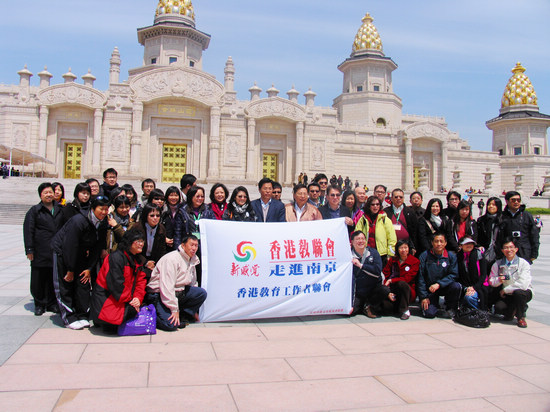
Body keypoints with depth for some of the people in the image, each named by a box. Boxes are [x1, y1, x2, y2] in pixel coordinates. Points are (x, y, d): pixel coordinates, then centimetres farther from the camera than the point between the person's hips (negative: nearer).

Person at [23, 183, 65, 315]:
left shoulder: (60, 210, 13)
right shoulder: (34, 211, 3)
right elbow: (28, 231, -1)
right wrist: (29, 250, -7)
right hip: (40, 253, -3)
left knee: (54, 279, 7)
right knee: (38, 279, 1)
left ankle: (52, 303, 17)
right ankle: (39, 304, 14)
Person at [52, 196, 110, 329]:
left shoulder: (103, 224, -8)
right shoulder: (78, 221, -29)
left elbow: (98, 247, -1)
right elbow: (69, 246, -25)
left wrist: (89, 268, -5)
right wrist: (70, 270, -19)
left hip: (79, 254, 6)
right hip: (62, 251, -6)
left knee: (83, 282, 2)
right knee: (65, 285, -4)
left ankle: (82, 316, 10)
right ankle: (69, 318, 3)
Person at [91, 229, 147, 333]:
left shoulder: (137, 260, 13)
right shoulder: (116, 257, -16)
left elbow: (141, 281, 7)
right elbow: (116, 284, -21)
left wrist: (138, 298, -10)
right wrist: (130, 300, -16)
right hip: (105, 299, -9)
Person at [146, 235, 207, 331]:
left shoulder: (192, 260, 9)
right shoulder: (171, 259, -19)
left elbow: (193, 283, 17)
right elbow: (166, 287, -25)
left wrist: (193, 310, 15)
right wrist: (174, 309, -24)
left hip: (178, 291, 8)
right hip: (159, 294, -8)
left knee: (202, 293, -12)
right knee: (171, 325, -25)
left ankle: (182, 316, -4)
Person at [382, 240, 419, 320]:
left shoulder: (415, 261, -1)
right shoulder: (392, 260, 10)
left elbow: (407, 278, -11)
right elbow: (385, 274, 1)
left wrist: (391, 280, -21)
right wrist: (384, 283, -21)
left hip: (409, 291, -3)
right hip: (393, 290, 3)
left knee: (402, 283, -35)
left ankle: (404, 310, -17)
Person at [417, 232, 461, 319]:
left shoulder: (451, 256, -2)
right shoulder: (424, 256, -5)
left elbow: (454, 275, -8)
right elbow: (420, 277, -6)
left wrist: (439, 284, -23)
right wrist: (423, 297, -10)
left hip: (444, 287, 2)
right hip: (429, 289, -1)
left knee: (456, 286, -30)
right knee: (429, 313, -19)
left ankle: (451, 308, -3)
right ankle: (435, 304, 18)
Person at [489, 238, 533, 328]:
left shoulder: (524, 263, -13)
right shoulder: (497, 264, -2)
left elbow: (523, 284, -23)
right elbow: (491, 281, -1)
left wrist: (505, 290, -17)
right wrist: (498, 280, -25)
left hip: (523, 292, -2)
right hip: (506, 295, 3)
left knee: (518, 292, -37)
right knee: (498, 308, -26)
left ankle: (521, 317, -8)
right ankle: (512, 311, 14)